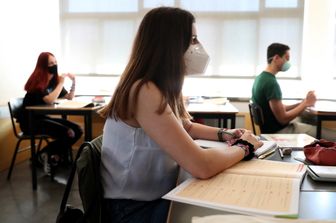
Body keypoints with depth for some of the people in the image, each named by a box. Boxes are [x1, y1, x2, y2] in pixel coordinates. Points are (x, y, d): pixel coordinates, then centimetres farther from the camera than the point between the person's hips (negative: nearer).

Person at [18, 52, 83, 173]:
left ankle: (57, 155, 5)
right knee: (68, 134, -24)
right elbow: (50, 100, -31)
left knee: (77, 130, -9)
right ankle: (44, 155, -3)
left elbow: (70, 97, 19)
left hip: (44, 117, 8)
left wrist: (73, 81, 4)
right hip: (30, 121, -8)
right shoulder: (37, 81, -15)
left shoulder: (54, 79, 7)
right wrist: (61, 83, -21)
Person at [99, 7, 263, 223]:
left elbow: (185, 127, 21)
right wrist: (244, 146, -13)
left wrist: (223, 134, 3)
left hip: (157, 198, 8)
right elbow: (202, 166, -32)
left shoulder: (160, 88, 2)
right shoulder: (144, 92, -27)